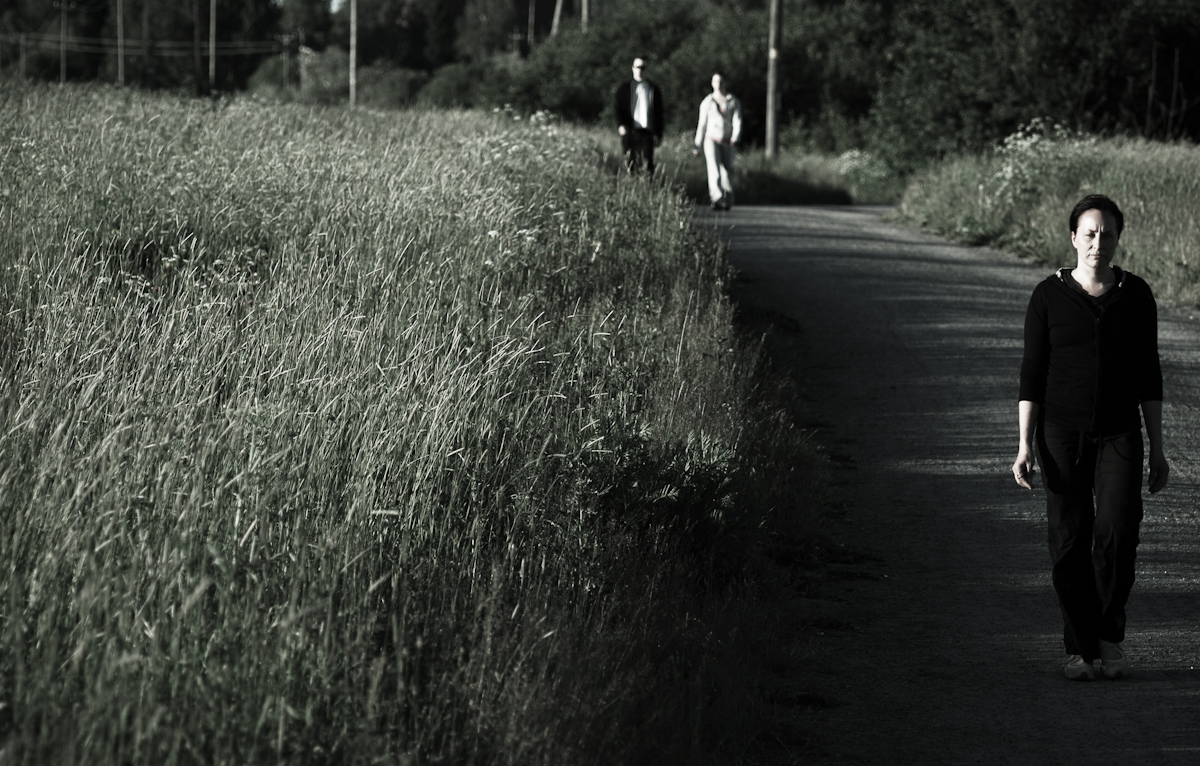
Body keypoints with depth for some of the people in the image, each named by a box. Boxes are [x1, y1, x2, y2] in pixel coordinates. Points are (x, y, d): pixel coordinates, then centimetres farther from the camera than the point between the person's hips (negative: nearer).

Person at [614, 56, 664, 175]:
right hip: (630, 132, 0)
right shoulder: (624, 88, 10)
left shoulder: (655, 90, 14)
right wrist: (621, 125, -14)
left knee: (648, 164, -9)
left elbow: (659, 114, 15)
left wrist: (658, 134, 7)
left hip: (647, 132, 0)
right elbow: (617, 107, 4)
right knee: (631, 165, -2)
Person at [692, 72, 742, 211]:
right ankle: (717, 201, -34)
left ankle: (728, 201, 29)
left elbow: (737, 122, -7)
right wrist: (698, 146, 11)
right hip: (711, 141, -1)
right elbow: (702, 124, 10)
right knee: (714, 171, -19)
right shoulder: (707, 102, 5)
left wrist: (735, 140, -23)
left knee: (727, 172, 8)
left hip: (727, 142, 1)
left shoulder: (734, 102, 2)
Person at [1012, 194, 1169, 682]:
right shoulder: (1049, 296, -2)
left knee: (1117, 531, -17)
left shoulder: (1136, 295, 2)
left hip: (1119, 435, 1)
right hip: (1062, 435, 0)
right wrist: (1025, 447, -7)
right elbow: (1032, 374, -1)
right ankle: (1079, 647, 12)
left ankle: (1110, 633, 3)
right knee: (1070, 542, -2)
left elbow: (1148, 375, 5)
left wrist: (1157, 450, 3)